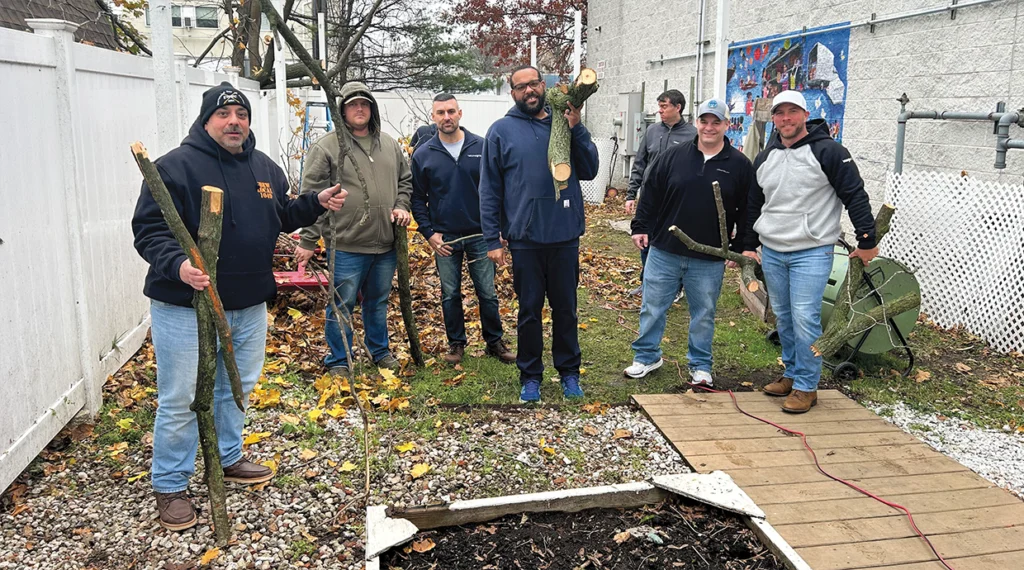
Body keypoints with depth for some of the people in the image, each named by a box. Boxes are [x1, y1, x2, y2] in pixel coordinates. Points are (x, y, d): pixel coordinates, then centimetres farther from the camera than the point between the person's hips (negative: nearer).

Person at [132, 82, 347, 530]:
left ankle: (227, 459, 40)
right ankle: (170, 486, 19)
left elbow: (283, 216, 23)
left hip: (249, 305, 7)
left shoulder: (265, 168, 10)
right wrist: (177, 264, -32)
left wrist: (316, 203, 6)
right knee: (180, 399, 2)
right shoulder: (175, 167, -11)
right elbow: (149, 229, -15)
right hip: (185, 306, -6)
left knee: (237, 387, 20)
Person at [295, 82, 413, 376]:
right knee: (342, 305, 4)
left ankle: (380, 351, 36)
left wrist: (402, 206, 4)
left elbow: (406, 180, 23)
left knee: (378, 301, 19)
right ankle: (338, 361, 19)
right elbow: (312, 197, -7)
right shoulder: (327, 147, -6)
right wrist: (308, 240, -10)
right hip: (347, 245, -5)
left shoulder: (389, 144, 11)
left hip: (386, 244, 5)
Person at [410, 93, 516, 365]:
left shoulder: (482, 147, -3)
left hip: (480, 235, 0)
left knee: (487, 293, 6)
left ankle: (494, 342, 21)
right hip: (444, 238, 1)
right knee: (450, 294, 11)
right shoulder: (423, 155, -1)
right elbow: (417, 198, 5)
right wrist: (429, 233, -4)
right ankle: (456, 343, 25)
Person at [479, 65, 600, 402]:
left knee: (566, 308, 13)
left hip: (565, 236, 2)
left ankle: (569, 372, 28)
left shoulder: (565, 122, 6)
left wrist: (576, 129, -12)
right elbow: (489, 190, -2)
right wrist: (492, 239, -6)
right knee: (529, 310, 10)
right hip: (525, 238, -1)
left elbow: (589, 171, -1)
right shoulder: (501, 130, -1)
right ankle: (530, 376, 24)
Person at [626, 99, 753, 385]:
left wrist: (739, 249, 0)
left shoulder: (740, 165, 0)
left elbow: (746, 211, 4)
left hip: (709, 260, 0)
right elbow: (650, 194, 7)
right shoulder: (673, 156, 2)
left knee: (704, 314, 11)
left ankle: (700, 365, 27)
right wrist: (641, 227, 2)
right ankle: (647, 357, 25)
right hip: (664, 252, 1)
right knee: (652, 308, 8)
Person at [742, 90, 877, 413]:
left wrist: (867, 241, -8)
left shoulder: (828, 152, -8)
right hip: (771, 253, 6)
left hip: (811, 253, -6)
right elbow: (753, 204, 20)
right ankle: (792, 374, 28)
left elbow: (856, 196, -7)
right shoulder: (764, 158, 11)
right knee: (783, 317, 13)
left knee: (805, 319, -8)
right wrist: (749, 245, 18)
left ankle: (806, 387, 4)